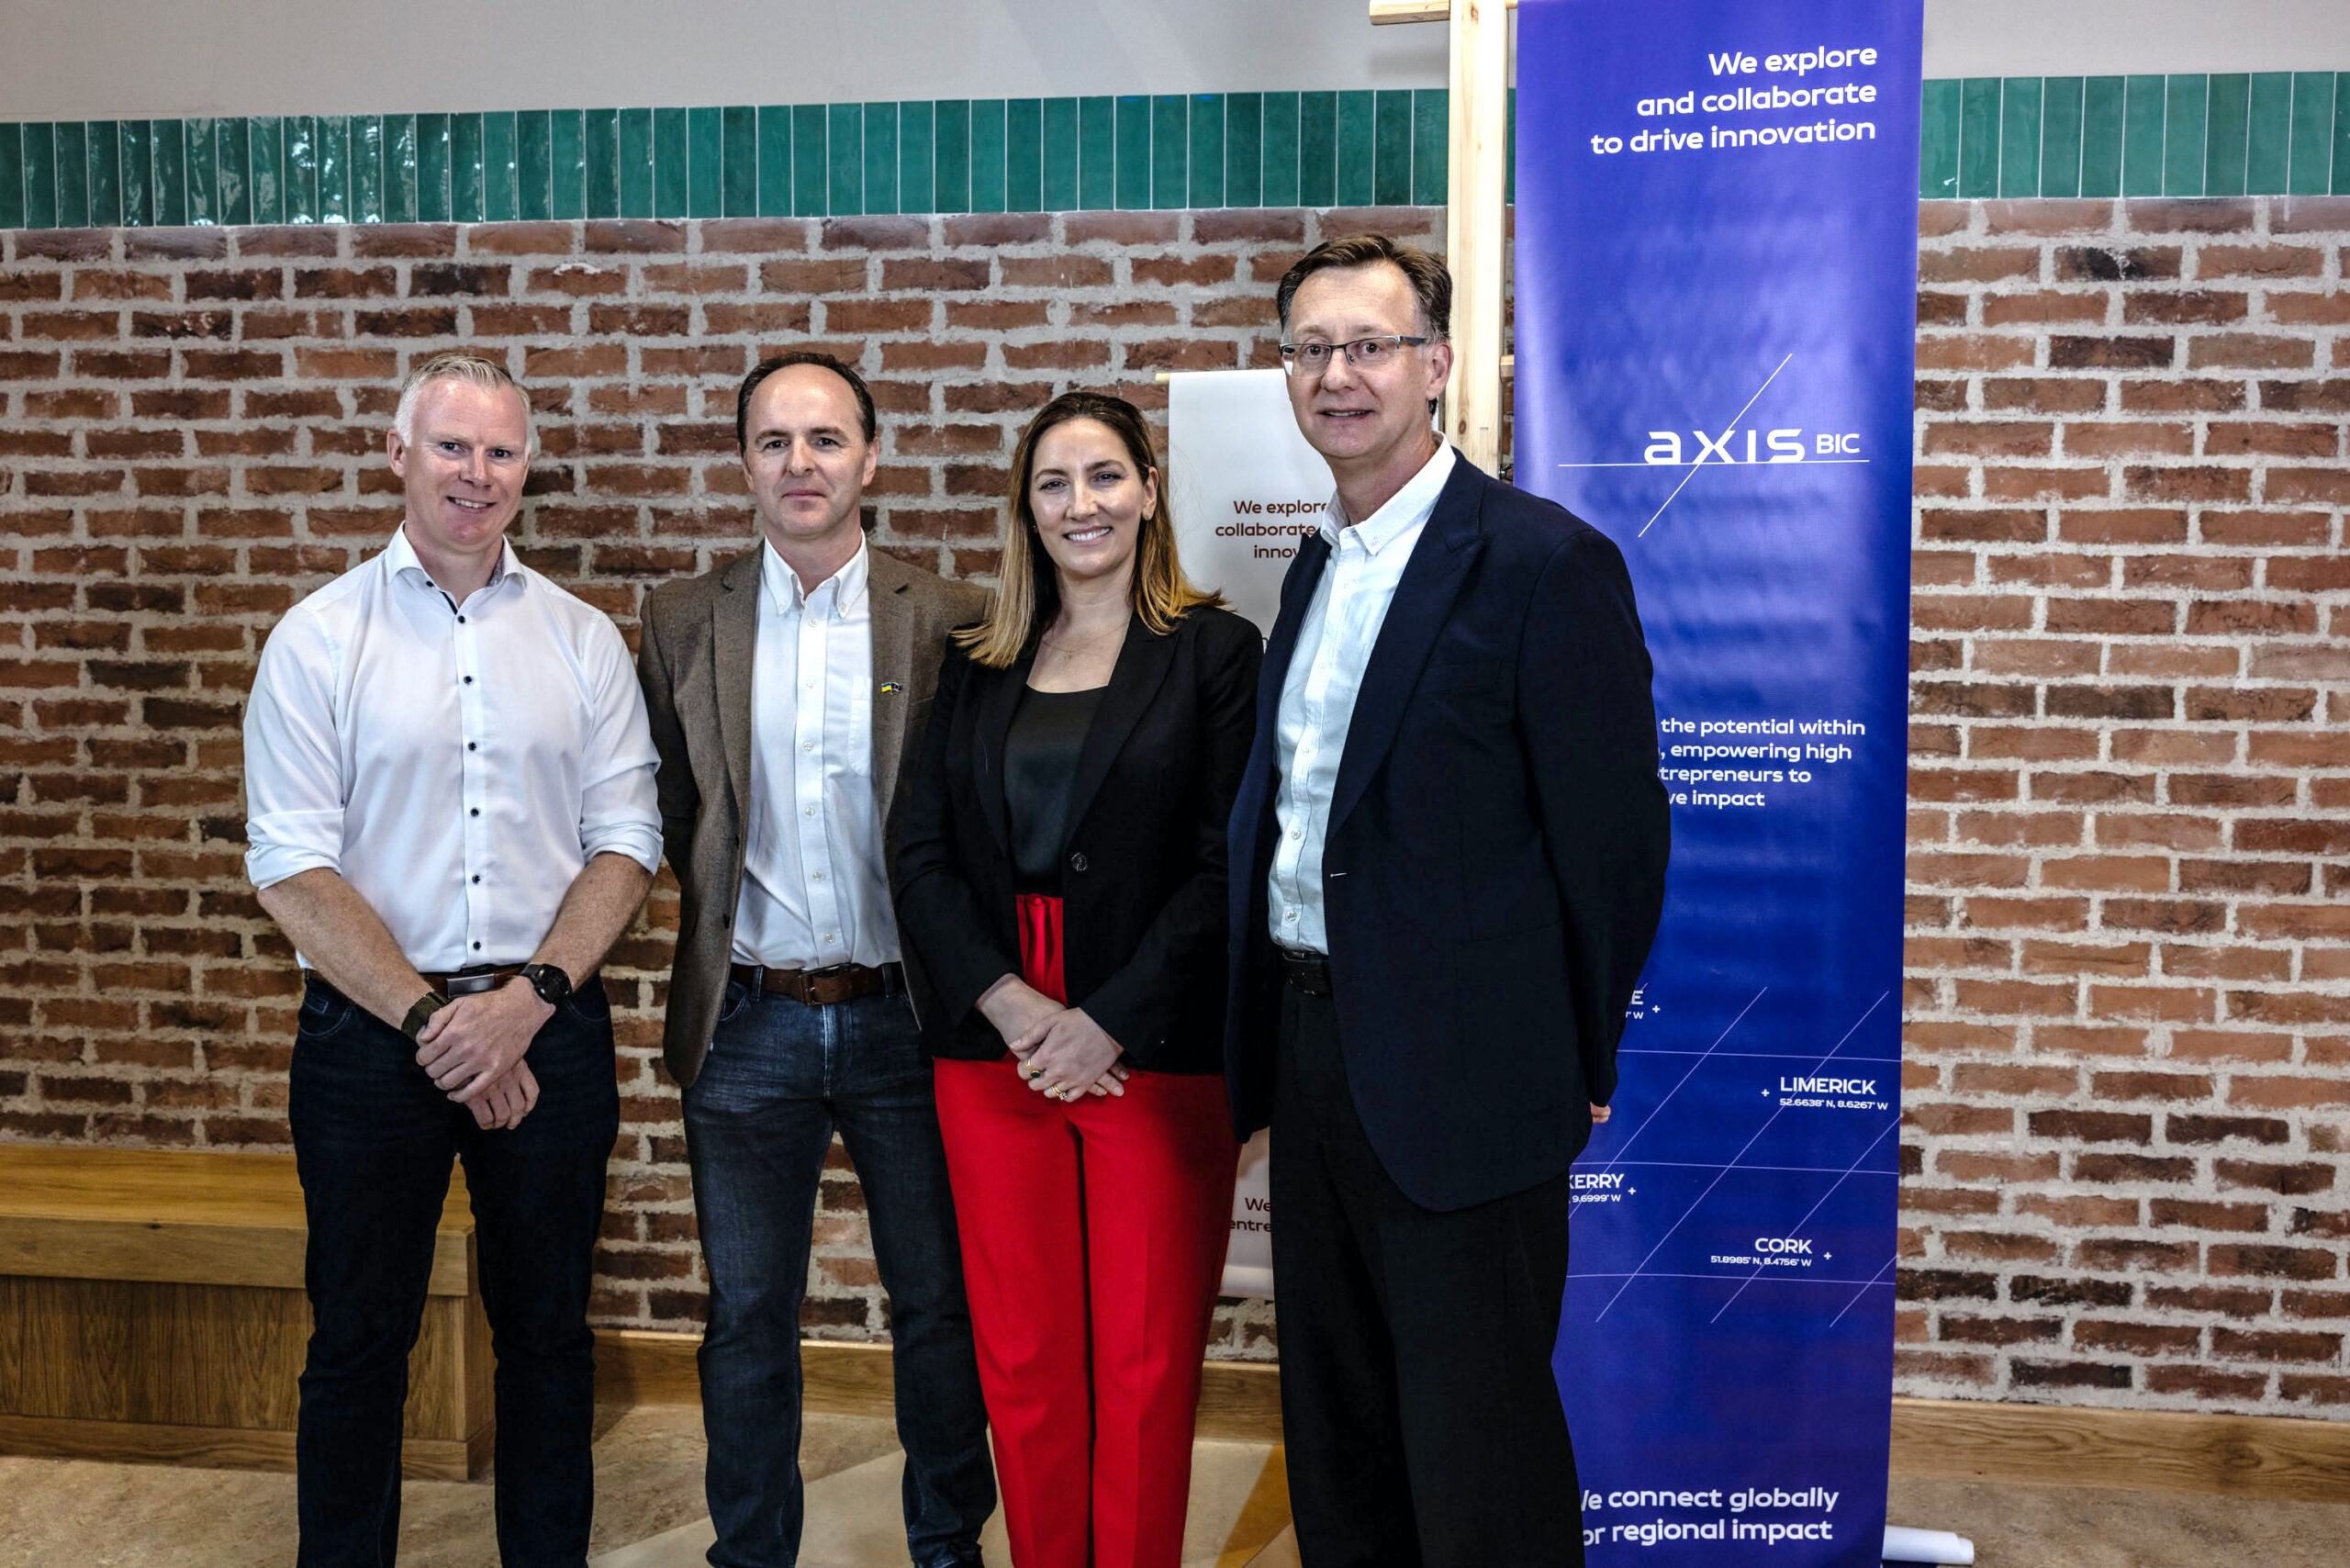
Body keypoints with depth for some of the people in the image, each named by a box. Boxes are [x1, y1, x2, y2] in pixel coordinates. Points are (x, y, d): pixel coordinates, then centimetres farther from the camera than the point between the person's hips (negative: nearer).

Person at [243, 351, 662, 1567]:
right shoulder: (320, 637, 0)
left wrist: (529, 998, -11)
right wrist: (430, 1019, -12)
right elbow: (292, 870, -5)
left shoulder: (582, 641, 6)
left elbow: (626, 843, 2)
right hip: (370, 1032, -1)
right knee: (358, 1342, 9)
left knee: (547, 1332, 12)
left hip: (550, 1028, 2)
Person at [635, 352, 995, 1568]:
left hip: (904, 1017, -1)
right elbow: (665, 809, 10)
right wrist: (721, 897, 1)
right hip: (746, 1022, 1)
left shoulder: (950, 622, -2)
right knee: (748, 1319, 14)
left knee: (940, 1305, 13)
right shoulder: (681, 621, 3)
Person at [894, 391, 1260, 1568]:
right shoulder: (976, 667, 12)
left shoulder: (1215, 652, 1)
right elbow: (923, 855, 6)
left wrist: (1106, 1024, -12)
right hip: (992, 1046, 3)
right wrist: (1006, 1000, -9)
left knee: (1146, 1363, 4)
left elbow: (1227, 866, -6)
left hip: (1154, 1053, -3)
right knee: (1021, 1360, 10)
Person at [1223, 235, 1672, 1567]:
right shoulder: (1318, 567, 12)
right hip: (1313, 1049, 8)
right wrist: (1282, 1030, 12)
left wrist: (1581, 1068, -6)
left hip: (1459, 1082, -8)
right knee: (1337, 1439, 21)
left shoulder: (1549, 563, -13)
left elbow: (1616, 835, -12)